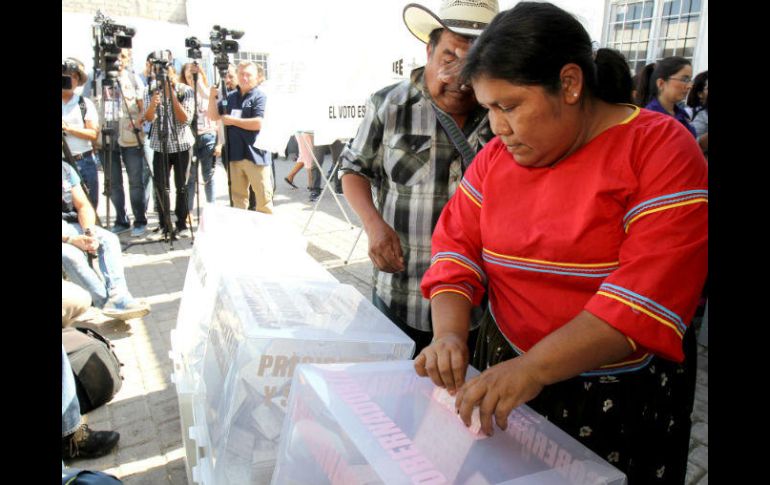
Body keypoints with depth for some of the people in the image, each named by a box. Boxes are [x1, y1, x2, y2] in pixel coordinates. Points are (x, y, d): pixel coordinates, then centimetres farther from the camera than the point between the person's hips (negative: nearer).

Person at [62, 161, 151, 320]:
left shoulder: (66, 169, 4)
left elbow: (83, 205, 3)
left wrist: (89, 231, -15)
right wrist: (71, 240, -27)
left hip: (69, 224, 6)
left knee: (109, 239, -17)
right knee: (71, 255, -34)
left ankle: (118, 298, -31)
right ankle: (106, 300, -23)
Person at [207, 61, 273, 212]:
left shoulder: (260, 97, -5)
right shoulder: (230, 96, 13)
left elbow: (258, 123, -17)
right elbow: (213, 116, 11)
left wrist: (233, 120, -10)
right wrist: (212, 96, -4)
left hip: (255, 154, -6)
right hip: (234, 153, 6)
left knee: (263, 196, -1)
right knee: (238, 196, 15)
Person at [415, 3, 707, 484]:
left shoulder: (660, 148, -15)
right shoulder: (495, 157, 0)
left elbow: (650, 292, -24)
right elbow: (457, 247, -2)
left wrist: (533, 368, -31)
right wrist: (450, 334, -19)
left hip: (620, 398, -3)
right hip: (505, 378, 4)